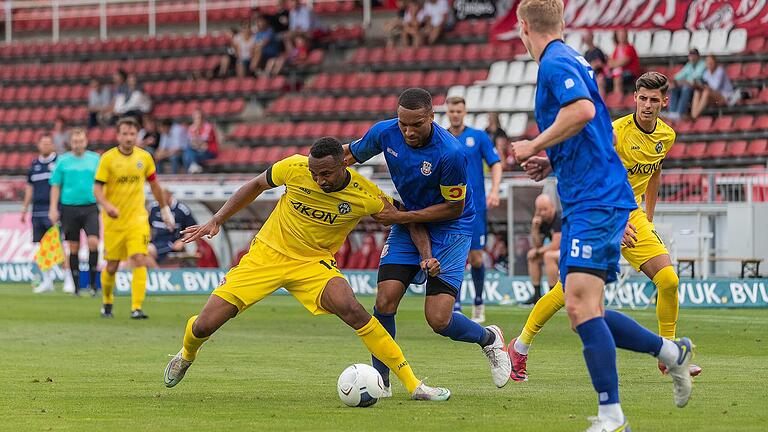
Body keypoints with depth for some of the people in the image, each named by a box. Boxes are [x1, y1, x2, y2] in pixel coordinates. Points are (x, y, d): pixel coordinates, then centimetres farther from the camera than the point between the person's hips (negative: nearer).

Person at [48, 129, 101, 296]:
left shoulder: (95, 159, 6)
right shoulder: (63, 161, 4)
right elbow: (55, 186, 6)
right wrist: (53, 208, -1)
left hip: (90, 207, 0)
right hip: (69, 208, 0)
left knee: (93, 242, -16)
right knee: (74, 247, 4)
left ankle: (92, 281, -3)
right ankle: (76, 285, 14)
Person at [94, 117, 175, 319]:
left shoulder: (144, 157, 2)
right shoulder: (108, 158, -7)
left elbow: (154, 185, 16)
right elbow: (97, 188, -12)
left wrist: (165, 209, 22)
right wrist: (107, 206, -31)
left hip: (137, 218, 1)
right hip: (113, 220, -1)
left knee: (139, 260, -16)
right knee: (112, 266, 5)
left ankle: (137, 308, -16)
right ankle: (107, 302, 31)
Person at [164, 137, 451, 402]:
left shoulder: (366, 196, -18)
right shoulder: (294, 168, -17)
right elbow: (257, 185, 3)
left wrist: (427, 256, -16)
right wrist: (216, 221, 2)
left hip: (313, 263, -1)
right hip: (265, 254, 1)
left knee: (350, 308, -31)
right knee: (204, 326, -8)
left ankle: (413, 385, -23)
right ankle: (187, 356, 33)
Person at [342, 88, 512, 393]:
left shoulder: (451, 153, -28)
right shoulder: (385, 133, -12)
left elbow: (454, 207, -17)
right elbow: (351, 153, 9)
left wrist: (400, 217, -18)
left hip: (450, 229, -5)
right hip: (406, 223, 5)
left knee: (438, 320, -12)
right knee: (384, 303, -12)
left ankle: (489, 339, 21)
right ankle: (380, 380, 6)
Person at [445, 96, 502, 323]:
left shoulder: (479, 137, 2)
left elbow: (495, 164, 1)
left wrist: (494, 190, -12)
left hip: (475, 207, -1)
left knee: (475, 258, 3)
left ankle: (478, 303, 24)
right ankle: (456, 308, -7)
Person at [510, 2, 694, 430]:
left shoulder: (556, 63, -10)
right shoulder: (568, 61, 21)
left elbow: (583, 110, -28)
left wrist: (534, 147, -15)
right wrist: (552, 162, 19)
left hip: (596, 201, -10)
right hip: (582, 205, 10)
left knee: (581, 305, -19)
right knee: (584, 312, 11)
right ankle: (672, 351, 22)